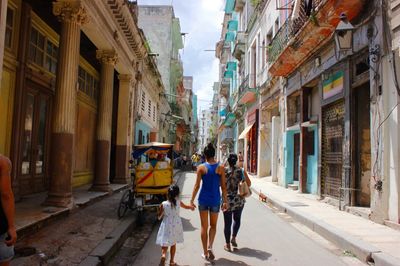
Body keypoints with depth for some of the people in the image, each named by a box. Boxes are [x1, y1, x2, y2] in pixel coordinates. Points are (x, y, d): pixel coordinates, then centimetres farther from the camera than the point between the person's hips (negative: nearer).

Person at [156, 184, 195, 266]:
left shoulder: (163, 204, -14)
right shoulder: (178, 202, -6)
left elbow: (159, 217, -4)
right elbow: (186, 206, 17)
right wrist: (191, 207, 38)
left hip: (167, 227, -2)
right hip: (176, 226, 3)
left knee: (164, 244, 1)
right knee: (173, 244, 18)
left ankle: (163, 255, -28)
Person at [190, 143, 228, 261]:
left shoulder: (201, 167, -7)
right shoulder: (220, 168, -5)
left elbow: (197, 185, -8)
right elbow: (223, 186, -3)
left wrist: (192, 200, -1)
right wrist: (225, 201, 5)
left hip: (203, 199, 0)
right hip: (215, 199, 1)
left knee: (204, 226, 13)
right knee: (213, 225, 20)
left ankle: (205, 252, 20)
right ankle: (210, 247, 1)